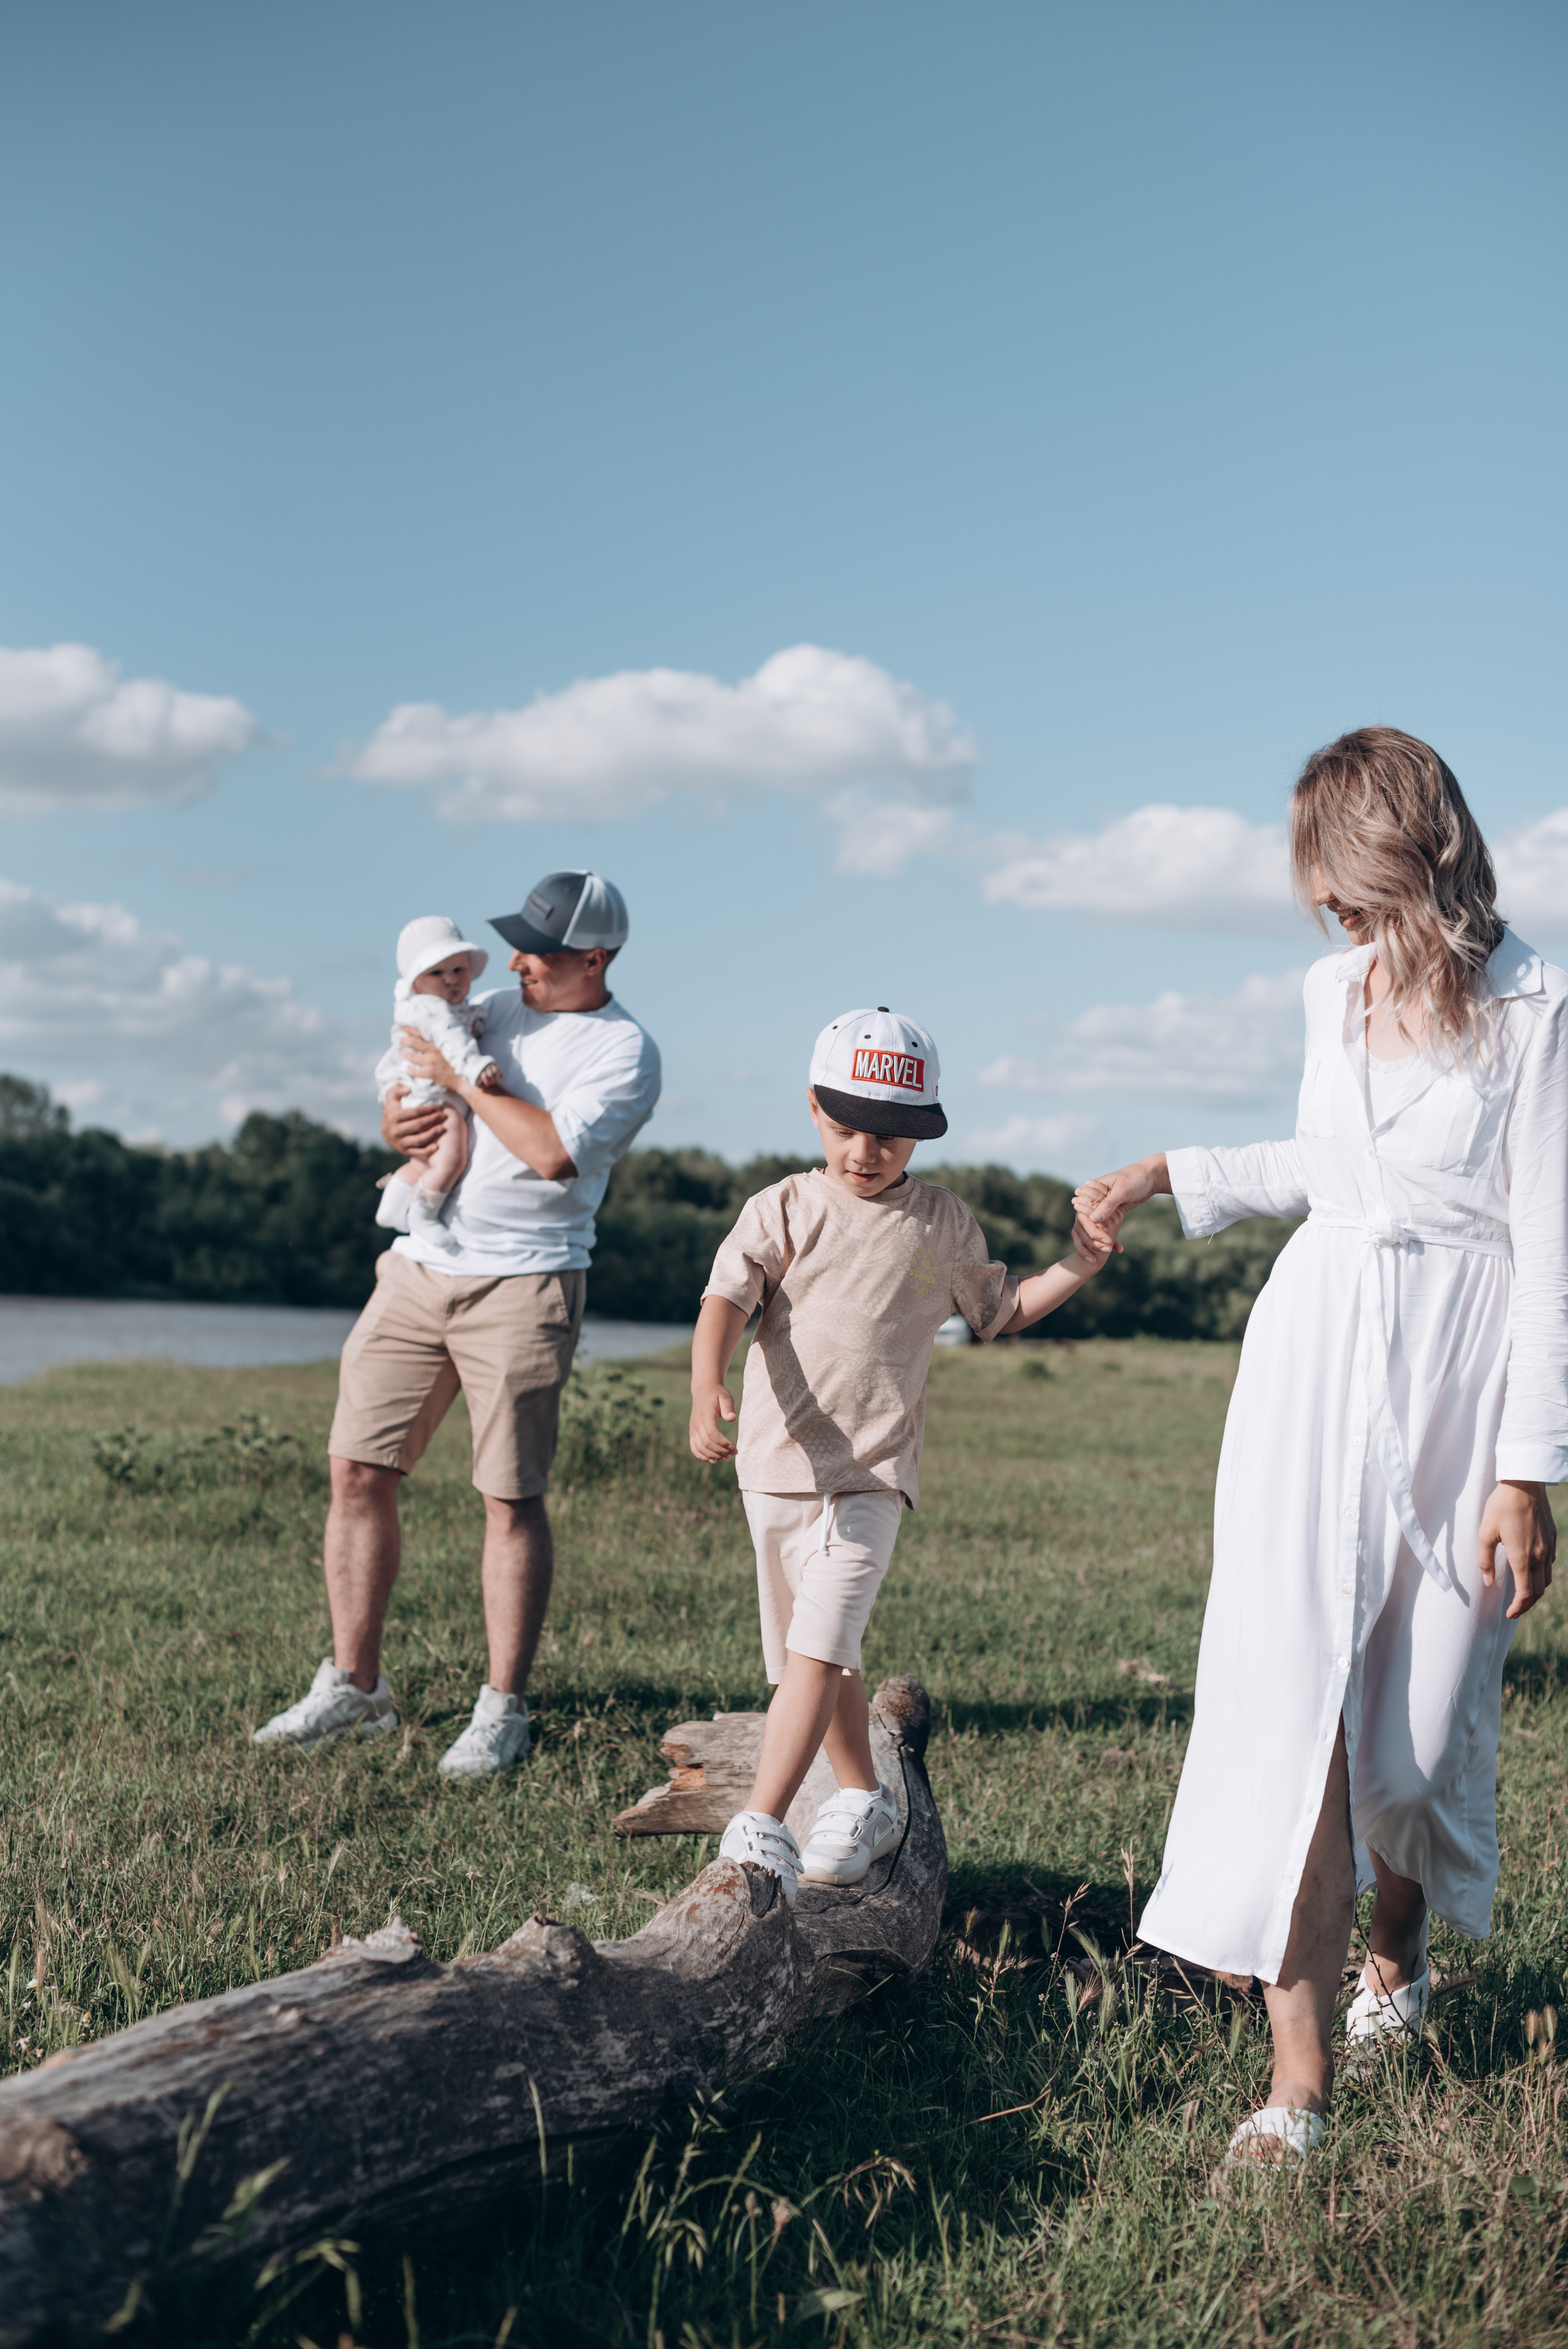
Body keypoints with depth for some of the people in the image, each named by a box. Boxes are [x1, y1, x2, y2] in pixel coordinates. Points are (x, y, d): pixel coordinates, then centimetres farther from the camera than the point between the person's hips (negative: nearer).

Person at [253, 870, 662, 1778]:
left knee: (513, 1500, -3)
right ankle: (354, 1686, 14)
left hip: (523, 1285, -6)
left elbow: (556, 1150, -21)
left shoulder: (626, 1051, -6)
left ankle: (502, 1713, 7)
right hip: (418, 1266, 6)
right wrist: (397, 1120, 0)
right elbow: (404, 1092, 24)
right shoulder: (495, 1012, 15)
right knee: (359, 1471, 3)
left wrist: (460, 1081, -11)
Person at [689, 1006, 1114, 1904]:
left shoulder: (944, 1224, 5)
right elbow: (726, 1299, -15)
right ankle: (863, 1799, 34)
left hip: (875, 1471, -2)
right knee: (816, 1653, 14)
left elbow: (999, 1311, 20)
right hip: (779, 1462, 2)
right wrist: (708, 1391, -33)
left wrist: (1076, 1268, 5)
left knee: (817, 1646, -17)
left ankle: (760, 1828, -18)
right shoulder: (785, 1208, -1)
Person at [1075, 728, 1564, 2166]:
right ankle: (1299, 2073, -4)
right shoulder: (1337, 989, 10)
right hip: (1315, 1350, 5)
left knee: (1423, 1722, 5)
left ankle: (1398, 1949, 38)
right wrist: (1169, 1176, 31)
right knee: (1292, 1694, -7)